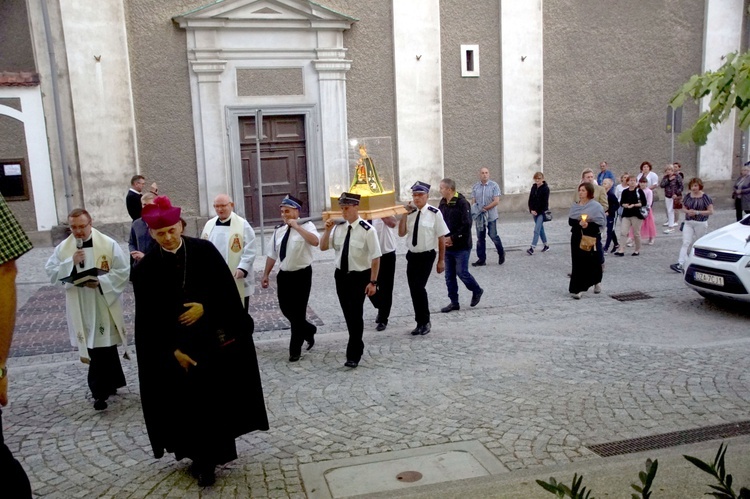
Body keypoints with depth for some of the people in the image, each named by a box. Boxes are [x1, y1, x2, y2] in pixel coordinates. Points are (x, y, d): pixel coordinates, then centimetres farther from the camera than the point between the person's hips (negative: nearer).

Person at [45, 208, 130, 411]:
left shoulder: (109, 245, -7)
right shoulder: (63, 248, 3)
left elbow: (123, 272, -8)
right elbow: (51, 272, 0)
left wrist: (101, 281, -20)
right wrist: (71, 262, -15)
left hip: (104, 305, -3)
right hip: (79, 308, 3)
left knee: (101, 348, 0)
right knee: (105, 347, 14)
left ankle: (100, 390, 14)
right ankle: (112, 382, 28)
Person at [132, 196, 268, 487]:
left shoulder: (205, 251, -5)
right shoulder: (146, 268, -5)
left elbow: (227, 290, -3)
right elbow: (148, 318, -4)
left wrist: (204, 307, -19)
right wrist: (171, 350, -10)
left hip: (216, 340, 0)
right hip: (176, 348, 0)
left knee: (218, 400, 8)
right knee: (189, 404, 6)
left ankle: (212, 455, 26)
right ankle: (202, 456, 23)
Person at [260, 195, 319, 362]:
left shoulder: (306, 226, -10)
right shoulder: (278, 230, 6)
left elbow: (315, 242, -31)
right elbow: (272, 254, 11)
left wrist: (296, 226, -27)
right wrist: (265, 274, 9)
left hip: (301, 274, -6)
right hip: (284, 274, 6)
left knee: (298, 311, 1)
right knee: (286, 309, 12)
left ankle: (295, 349, 16)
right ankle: (308, 330, 39)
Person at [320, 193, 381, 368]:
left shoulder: (367, 230, -16)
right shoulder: (338, 227, -1)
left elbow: (376, 257, -14)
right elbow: (323, 247, 6)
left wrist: (373, 282, -16)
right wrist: (327, 230, -10)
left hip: (360, 277, -5)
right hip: (341, 275, 6)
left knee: (356, 314, -4)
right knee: (348, 314, 17)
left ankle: (353, 355, 9)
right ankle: (357, 345, 38)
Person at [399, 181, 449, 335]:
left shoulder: (434, 213, -11)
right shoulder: (410, 212, 3)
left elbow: (441, 237, -8)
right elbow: (401, 233, -3)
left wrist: (441, 260, -6)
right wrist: (405, 214, -11)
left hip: (427, 256, -5)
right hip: (412, 256, 5)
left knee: (419, 287, -13)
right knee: (413, 289, 9)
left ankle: (425, 322, 9)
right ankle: (420, 322, 27)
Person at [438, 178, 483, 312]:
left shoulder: (462, 203, -14)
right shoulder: (443, 203, 7)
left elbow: (466, 225, -20)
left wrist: (453, 238, -17)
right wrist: (443, 238, -5)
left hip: (461, 247, -7)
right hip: (447, 246, 7)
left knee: (462, 272, -3)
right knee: (449, 275, 9)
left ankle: (477, 291, 24)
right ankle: (454, 302, 19)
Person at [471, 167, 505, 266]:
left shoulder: (494, 186, -6)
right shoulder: (475, 187, 5)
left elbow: (496, 201, -12)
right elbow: (473, 202, 6)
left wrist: (485, 208, -17)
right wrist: (476, 210, -14)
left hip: (491, 216, -4)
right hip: (479, 217, 4)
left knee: (493, 236, -1)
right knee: (480, 238, 8)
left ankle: (501, 253, 23)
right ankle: (481, 259, 16)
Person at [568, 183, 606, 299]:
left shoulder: (596, 206, -7)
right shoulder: (575, 206, 9)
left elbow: (601, 223, -9)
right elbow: (570, 220, 7)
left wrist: (588, 225, -23)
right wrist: (578, 223, -14)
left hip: (590, 238, -4)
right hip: (577, 237, 4)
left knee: (592, 262, 5)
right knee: (578, 262, 2)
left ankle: (597, 281, 33)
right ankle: (577, 289, 8)